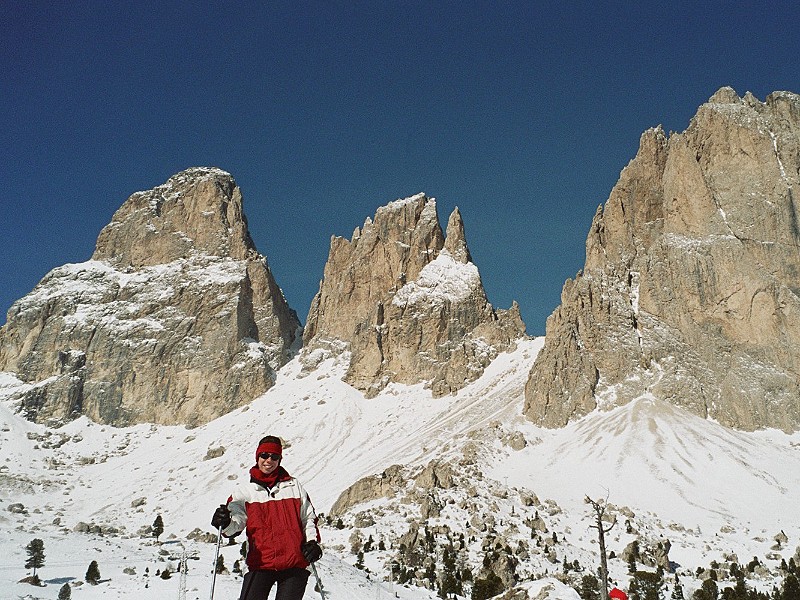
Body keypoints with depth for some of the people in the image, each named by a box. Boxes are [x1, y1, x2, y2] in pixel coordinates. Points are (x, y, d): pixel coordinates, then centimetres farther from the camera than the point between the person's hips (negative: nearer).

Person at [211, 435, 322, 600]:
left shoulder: (294, 486, 14)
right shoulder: (245, 490, 11)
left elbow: (309, 518, 19)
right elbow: (236, 521, -3)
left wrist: (312, 542, 3)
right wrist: (225, 523, -26)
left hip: (295, 563, 1)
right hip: (260, 563, -1)